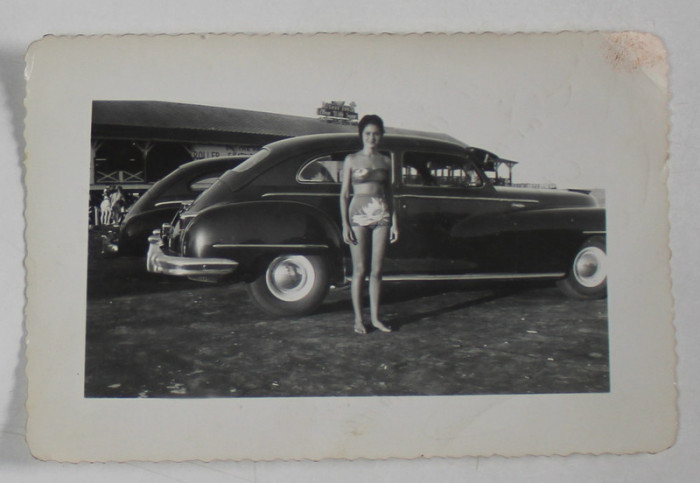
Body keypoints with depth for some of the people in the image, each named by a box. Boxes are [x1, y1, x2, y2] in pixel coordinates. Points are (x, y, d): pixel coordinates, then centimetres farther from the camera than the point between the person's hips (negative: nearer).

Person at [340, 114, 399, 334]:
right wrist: (345, 225, -6)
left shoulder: (385, 161, 11)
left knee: (377, 270, 5)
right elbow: (344, 194, 1)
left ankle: (375, 317, 14)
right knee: (360, 270, -1)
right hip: (358, 215, -3)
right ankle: (358, 318, 7)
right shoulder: (351, 160, 2)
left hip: (381, 216, 3)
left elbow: (389, 193, 14)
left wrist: (394, 223, 8)